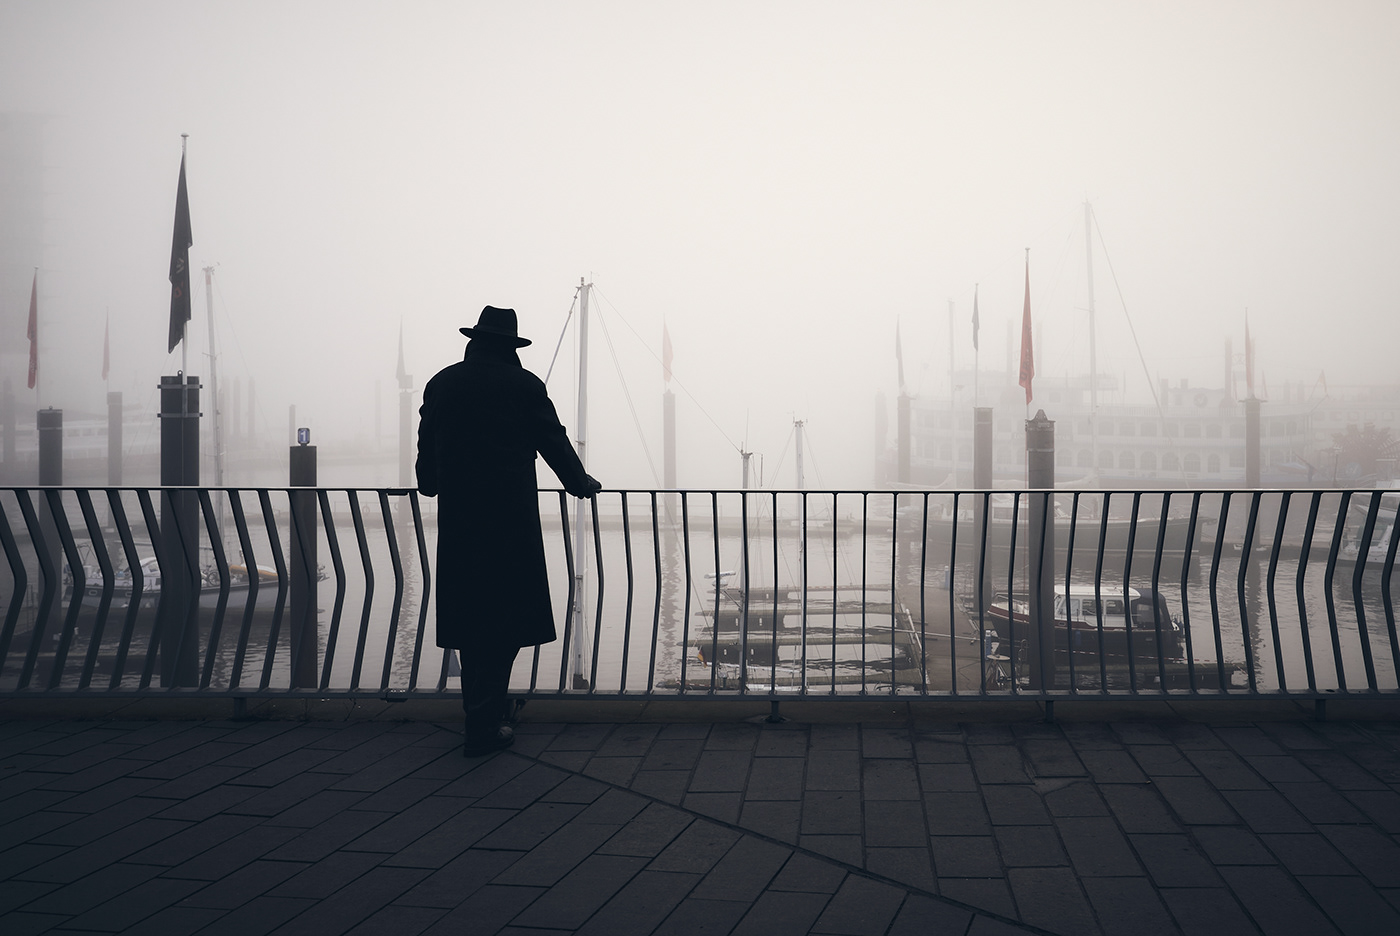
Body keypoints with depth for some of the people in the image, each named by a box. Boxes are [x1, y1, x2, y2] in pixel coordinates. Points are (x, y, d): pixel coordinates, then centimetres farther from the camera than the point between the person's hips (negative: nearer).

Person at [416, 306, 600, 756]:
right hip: (509, 520, -5)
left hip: (457, 519, 5)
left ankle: (479, 713, 23)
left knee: (469, 614, 14)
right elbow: (553, 441, 3)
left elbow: (426, 446, 17)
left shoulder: (441, 383, 8)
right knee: (503, 621, -1)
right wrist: (580, 482, 20)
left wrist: (430, 485, 37)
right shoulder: (523, 385, -5)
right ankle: (484, 727, -2)